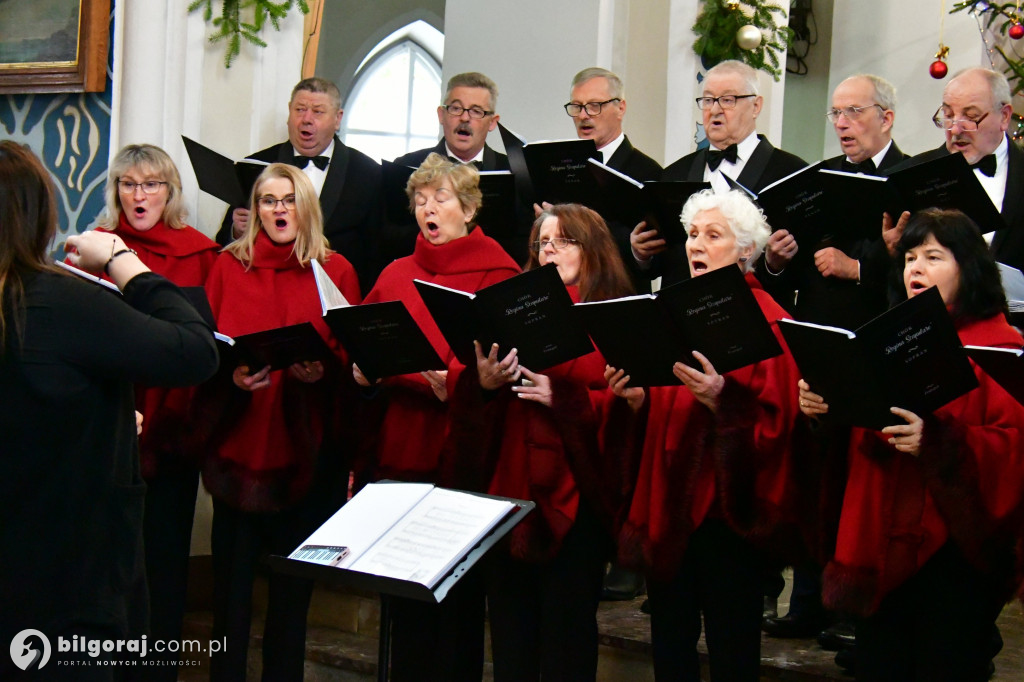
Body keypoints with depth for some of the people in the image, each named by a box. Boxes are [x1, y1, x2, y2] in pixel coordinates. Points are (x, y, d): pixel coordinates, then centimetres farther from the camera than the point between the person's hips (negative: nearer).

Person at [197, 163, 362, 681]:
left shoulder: (336, 270, 4)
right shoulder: (229, 265, 6)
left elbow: (354, 353, 2)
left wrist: (322, 369, -18)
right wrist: (232, 375, -17)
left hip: (307, 447, 0)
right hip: (238, 442, 0)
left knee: (292, 588, 9)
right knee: (231, 578, 5)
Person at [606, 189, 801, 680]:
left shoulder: (765, 320, -7)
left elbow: (774, 420, -15)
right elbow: (657, 411, 14)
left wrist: (722, 399, -31)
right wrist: (634, 398, -7)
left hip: (728, 510, -6)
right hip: (666, 502, 6)